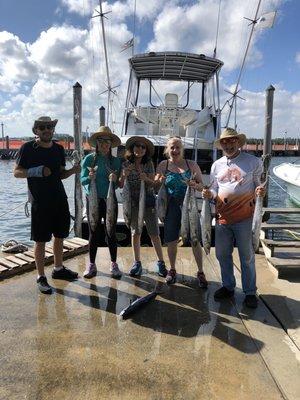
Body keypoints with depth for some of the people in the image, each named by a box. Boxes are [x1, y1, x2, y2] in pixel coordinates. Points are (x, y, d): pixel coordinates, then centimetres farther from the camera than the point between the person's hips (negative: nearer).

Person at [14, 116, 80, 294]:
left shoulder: (59, 149, 9)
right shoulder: (28, 148, -5)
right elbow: (17, 172, -3)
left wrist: (73, 170, -6)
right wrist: (36, 171, -20)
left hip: (60, 199, 5)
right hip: (40, 201, -5)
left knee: (60, 236, 14)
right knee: (41, 240, 0)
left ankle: (59, 269, 32)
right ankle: (41, 277, 14)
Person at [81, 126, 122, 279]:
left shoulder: (116, 161, 0)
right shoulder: (89, 159, -3)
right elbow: (82, 180, -4)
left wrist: (115, 179, -21)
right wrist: (89, 178, -25)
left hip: (110, 200, 1)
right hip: (93, 200, 0)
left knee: (111, 232, 6)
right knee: (94, 233, 7)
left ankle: (114, 264, 20)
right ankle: (92, 265, 20)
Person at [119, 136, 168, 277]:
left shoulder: (149, 164, 1)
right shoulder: (126, 165, 2)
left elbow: (153, 184, -1)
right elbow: (121, 186, 0)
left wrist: (146, 179, -20)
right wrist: (124, 175, -18)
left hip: (148, 201, -1)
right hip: (133, 202, 1)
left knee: (154, 233, -1)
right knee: (135, 233, 8)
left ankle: (160, 262, 12)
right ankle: (137, 263, 19)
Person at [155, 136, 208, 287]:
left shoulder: (192, 164, 3)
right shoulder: (163, 165, 4)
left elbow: (202, 183, 5)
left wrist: (195, 185, -17)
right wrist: (159, 181, -18)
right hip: (171, 207, 1)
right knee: (171, 241, 9)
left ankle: (200, 272, 17)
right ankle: (172, 270, 29)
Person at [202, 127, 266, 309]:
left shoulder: (253, 162, 0)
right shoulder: (217, 165, 10)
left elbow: (259, 184, 5)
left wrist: (260, 190, -18)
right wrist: (209, 194, -7)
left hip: (244, 218, -4)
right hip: (223, 217, 4)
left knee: (247, 257, 7)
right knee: (223, 254, 13)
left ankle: (250, 292, 24)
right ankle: (228, 287, 32)